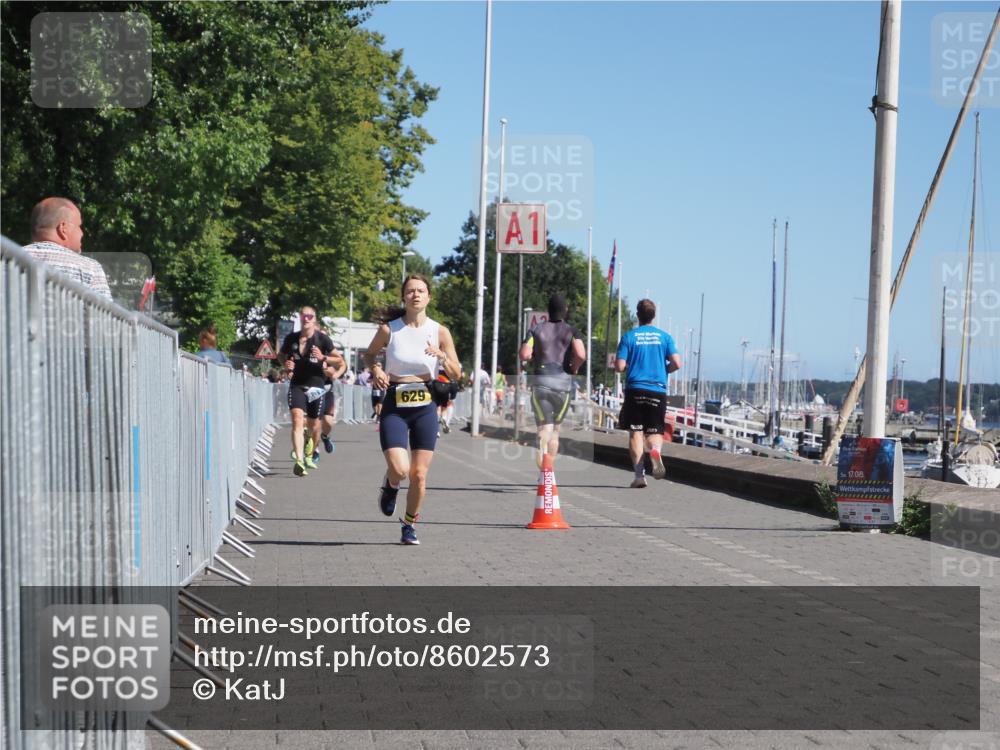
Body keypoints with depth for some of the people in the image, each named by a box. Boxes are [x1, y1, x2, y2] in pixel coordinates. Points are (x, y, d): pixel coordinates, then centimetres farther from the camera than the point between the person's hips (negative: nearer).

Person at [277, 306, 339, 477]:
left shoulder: (322, 338, -4)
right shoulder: (291, 338, 2)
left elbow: (339, 360, 2)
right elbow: (280, 355, 20)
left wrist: (323, 358, -15)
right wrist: (285, 364, -2)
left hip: (315, 386, 0)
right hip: (296, 385, 0)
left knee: (314, 426, 9)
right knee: (297, 419, -20)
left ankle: (309, 456, 37)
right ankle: (299, 460, -31)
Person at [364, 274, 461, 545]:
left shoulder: (440, 332, -1)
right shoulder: (389, 329, -4)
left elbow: (456, 375, 4)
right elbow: (369, 354, 14)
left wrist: (443, 357, -16)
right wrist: (376, 369, -7)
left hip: (425, 408, 1)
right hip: (394, 408, -1)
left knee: (419, 475, 2)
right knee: (399, 469, -17)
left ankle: (409, 525, 25)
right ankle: (390, 485, 22)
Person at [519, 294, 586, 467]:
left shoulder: (536, 330, 7)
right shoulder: (571, 331, 4)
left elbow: (524, 355, -5)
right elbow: (581, 355, -13)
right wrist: (574, 368, 6)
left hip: (540, 381, 0)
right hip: (563, 381, 1)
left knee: (544, 429, -6)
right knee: (555, 429, 18)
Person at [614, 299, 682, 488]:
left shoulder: (629, 336, 0)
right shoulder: (664, 336, 4)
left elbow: (619, 367, -6)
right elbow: (676, 364, -3)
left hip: (635, 389, -1)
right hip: (658, 391, 1)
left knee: (635, 432, 3)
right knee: (654, 431, 10)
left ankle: (639, 475, -5)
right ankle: (655, 451, -25)